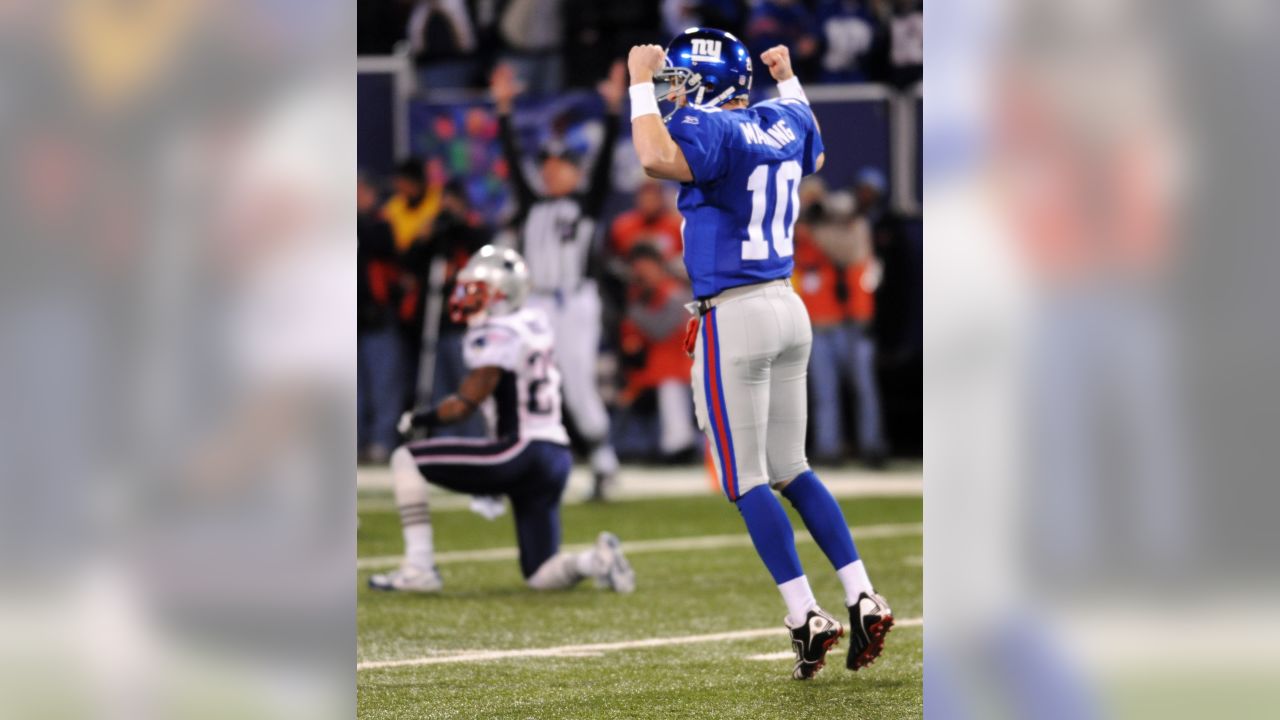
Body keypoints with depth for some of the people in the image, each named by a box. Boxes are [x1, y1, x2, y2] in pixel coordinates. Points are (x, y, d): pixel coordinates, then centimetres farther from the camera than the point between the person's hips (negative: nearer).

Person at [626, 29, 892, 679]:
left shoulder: (712, 130, -13)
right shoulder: (784, 123, 10)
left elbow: (657, 160, -34)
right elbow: (814, 153, 34)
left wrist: (640, 85, -21)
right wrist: (789, 81, 43)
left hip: (732, 316, -8)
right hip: (789, 309, 8)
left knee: (748, 482, 0)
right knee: (791, 469, 17)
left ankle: (806, 619, -4)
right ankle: (862, 599, 10)